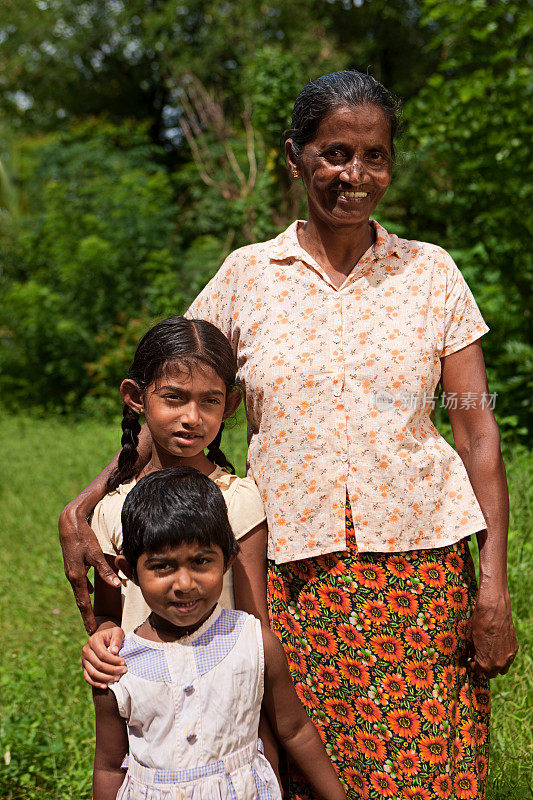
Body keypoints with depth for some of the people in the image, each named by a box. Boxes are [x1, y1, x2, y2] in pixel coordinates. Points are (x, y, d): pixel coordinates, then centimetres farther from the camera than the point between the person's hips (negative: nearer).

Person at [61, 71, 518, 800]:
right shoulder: (247, 276, 5)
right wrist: (81, 510, -5)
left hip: (418, 572, 0)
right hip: (292, 580, 0)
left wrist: (493, 583, -4)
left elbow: (477, 429, 3)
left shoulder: (430, 272, 5)